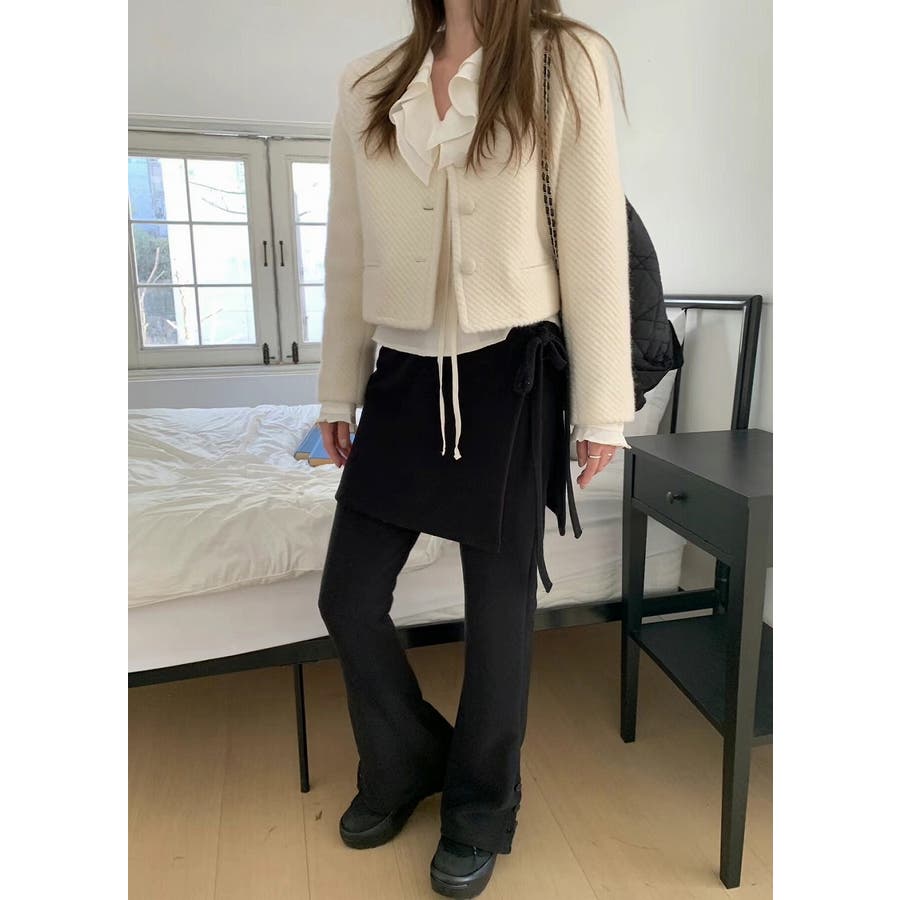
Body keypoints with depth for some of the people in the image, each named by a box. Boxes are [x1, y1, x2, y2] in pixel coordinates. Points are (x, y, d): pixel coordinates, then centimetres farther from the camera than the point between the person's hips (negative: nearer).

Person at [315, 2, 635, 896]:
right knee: (347, 597, 8)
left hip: (510, 375, -3)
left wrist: (600, 407, -6)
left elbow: (595, 239, -4)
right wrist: (339, 389, 12)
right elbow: (347, 251, 11)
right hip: (404, 376, 4)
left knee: (499, 607, 6)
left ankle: (480, 811, 34)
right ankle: (406, 762, 38)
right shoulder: (366, 83, 11)